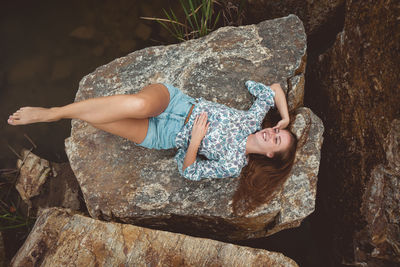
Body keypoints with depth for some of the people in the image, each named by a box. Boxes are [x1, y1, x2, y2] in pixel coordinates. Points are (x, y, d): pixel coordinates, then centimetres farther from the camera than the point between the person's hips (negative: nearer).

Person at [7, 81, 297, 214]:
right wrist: (286, 116, 0)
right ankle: (54, 111, -19)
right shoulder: (253, 120, -1)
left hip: (165, 136, -2)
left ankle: (51, 113, 1)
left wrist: (195, 140, -18)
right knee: (139, 104, -34)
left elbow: (188, 171, -9)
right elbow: (274, 87, 12)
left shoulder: (233, 165, -11)